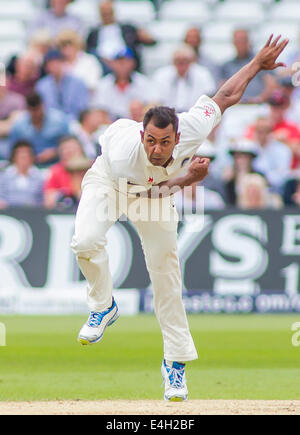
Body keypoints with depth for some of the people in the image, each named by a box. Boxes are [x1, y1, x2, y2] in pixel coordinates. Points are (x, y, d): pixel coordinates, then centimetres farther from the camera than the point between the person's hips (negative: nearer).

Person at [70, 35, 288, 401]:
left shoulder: (191, 130, -39)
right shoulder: (125, 153, -43)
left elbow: (226, 96, -22)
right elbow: (146, 194, -24)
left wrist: (259, 62, -15)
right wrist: (186, 179, -35)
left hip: (161, 188, 2)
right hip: (110, 180, -2)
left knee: (166, 275, 0)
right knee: (85, 241, -29)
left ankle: (176, 361, 11)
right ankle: (103, 307, 0)